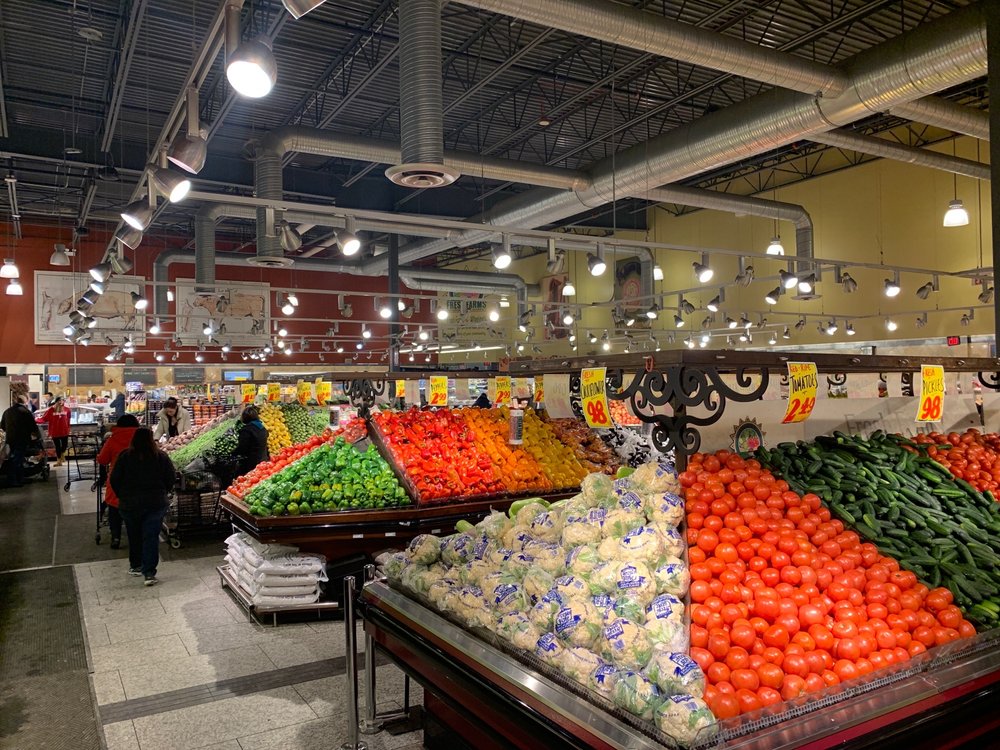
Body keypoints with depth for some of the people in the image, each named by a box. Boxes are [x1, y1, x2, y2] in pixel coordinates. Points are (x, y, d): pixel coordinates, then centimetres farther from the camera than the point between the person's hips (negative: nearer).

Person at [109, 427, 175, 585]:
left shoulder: (124, 456, -6)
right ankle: (149, 573, -6)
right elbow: (170, 479, -1)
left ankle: (135, 566, 32)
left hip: (129, 504, 1)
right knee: (151, 537, 0)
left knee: (134, 536, 18)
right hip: (156, 504, -1)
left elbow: (114, 480, -3)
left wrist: (122, 496, 12)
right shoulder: (161, 457, -5)